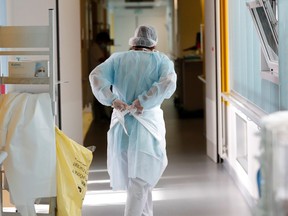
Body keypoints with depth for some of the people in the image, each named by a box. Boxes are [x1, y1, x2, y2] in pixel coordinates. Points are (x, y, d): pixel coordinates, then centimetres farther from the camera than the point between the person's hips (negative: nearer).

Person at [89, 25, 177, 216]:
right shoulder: (162, 60, 4)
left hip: (122, 126, 3)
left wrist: (112, 100, -14)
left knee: (142, 180, 20)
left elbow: (96, 76, -7)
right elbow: (169, 83, -16)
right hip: (148, 125, -3)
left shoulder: (118, 58, 10)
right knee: (141, 183, -2)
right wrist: (143, 102, -17)